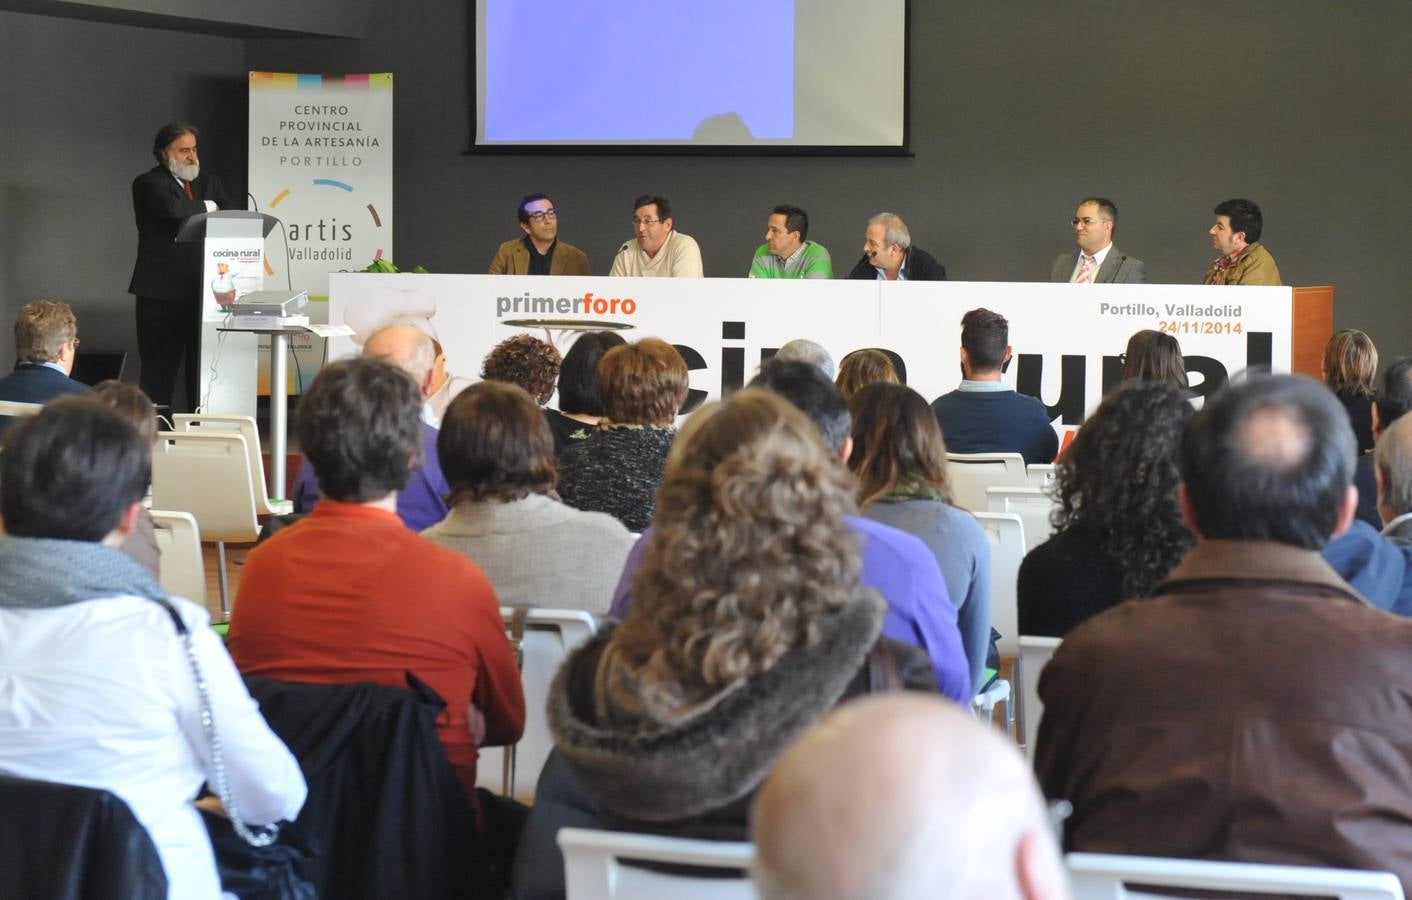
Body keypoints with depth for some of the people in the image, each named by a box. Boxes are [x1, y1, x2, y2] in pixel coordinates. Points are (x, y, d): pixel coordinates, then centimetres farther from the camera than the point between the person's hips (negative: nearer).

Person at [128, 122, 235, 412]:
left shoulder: (209, 183, 17)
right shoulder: (148, 184, -3)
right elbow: (172, 208, -22)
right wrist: (207, 207, -5)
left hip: (202, 289, 5)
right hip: (162, 293, -5)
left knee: (202, 366, 8)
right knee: (160, 369, -2)